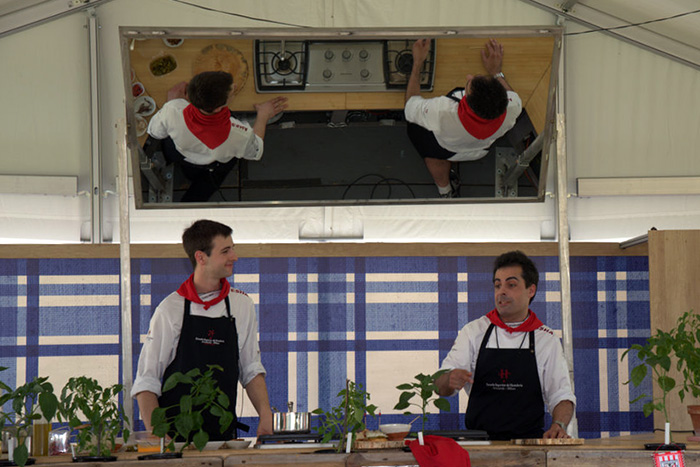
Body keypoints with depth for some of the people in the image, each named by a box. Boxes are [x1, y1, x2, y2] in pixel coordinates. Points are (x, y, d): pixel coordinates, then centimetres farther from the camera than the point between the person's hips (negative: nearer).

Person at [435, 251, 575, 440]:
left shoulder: (547, 340, 11)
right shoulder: (473, 332, 11)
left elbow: (561, 396, 11)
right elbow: (441, 387, 6)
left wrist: (559, 425, -11)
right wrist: (450, 380, -18)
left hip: (528, 445, -1)